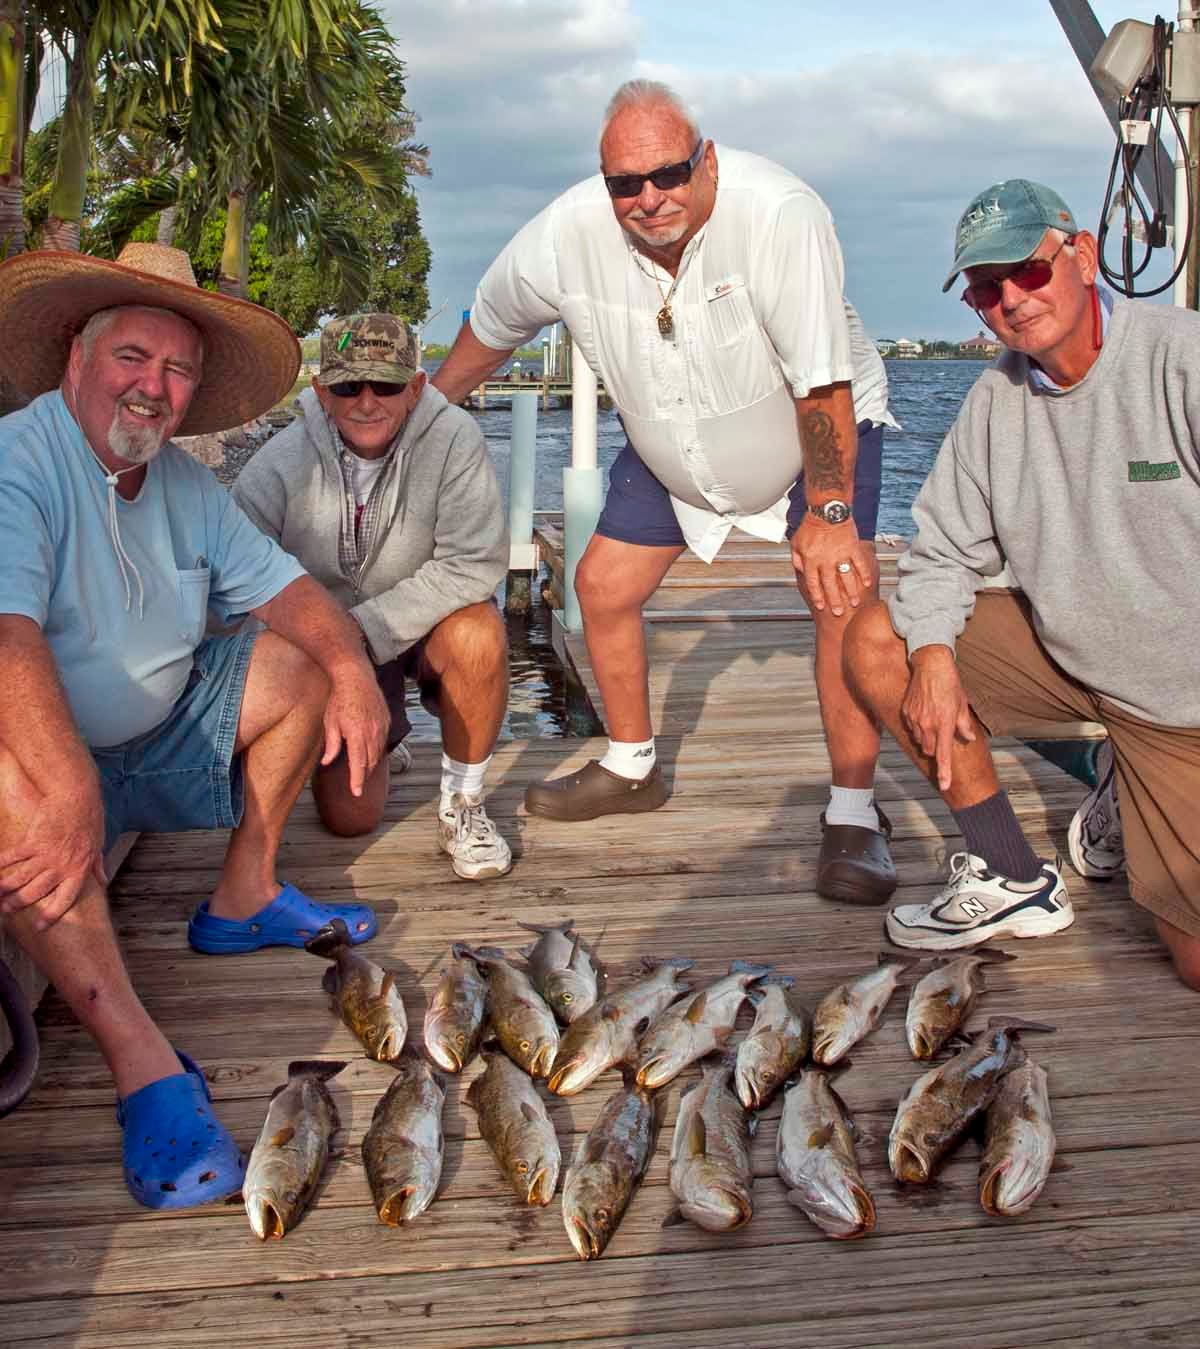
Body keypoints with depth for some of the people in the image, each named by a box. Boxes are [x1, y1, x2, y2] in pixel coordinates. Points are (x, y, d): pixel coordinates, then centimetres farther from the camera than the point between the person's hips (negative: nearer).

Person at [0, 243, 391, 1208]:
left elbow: (284, 586, 3)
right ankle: (144, 1065, -39)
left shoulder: (186, 483, 6)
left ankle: (244, 901, 9)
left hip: (158, 730, 8)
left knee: (306, 664, 5)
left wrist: (351, 670, -18)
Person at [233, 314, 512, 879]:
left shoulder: (453, 438, -22)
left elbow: (473, 563, -26)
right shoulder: (279, 465, -18)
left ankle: (461, 804, -12)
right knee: (349, 815, -5)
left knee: (479, 635, -36)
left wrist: (367, 627, -30)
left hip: (427, 623, -1)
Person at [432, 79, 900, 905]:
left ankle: (855, 815, -11)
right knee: (603, 588, 2)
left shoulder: (778, 214, -34)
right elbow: (492, 325, 0)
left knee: (844, 590, -23)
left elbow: (823, 380, -33)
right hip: (669, 453, 4)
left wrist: (829, 512, -36)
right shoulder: (567, 234, -21)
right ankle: (633, 769, 24)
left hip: (817, 432, -4)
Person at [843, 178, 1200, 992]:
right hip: (1060, 648, 5)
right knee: (879, 640, -9)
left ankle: (1130, 811, 25)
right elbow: (944, 551, 3)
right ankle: (1012, 878, 0)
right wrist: (934, 656, -16)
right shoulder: (997, 397, -2)